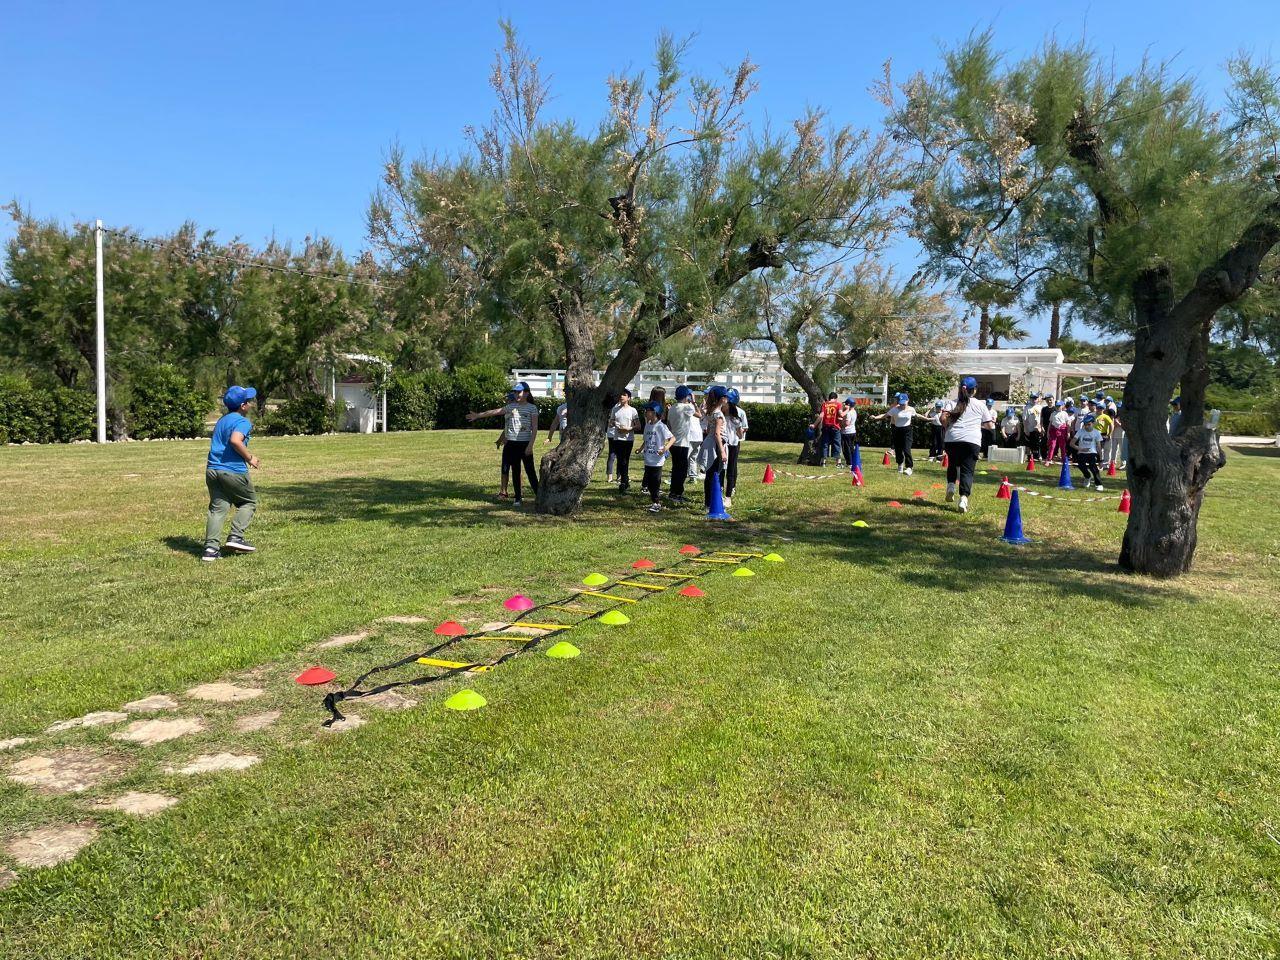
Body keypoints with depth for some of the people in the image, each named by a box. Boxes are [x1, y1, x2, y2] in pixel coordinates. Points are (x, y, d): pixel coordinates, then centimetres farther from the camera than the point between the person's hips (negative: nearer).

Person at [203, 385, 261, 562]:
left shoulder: (222, 419, 18)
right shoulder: (243, 422, -10)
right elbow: (235, 440, -27)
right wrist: (250, 458, -15)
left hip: (212, 469, 7)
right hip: (233, 471, -7)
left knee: (217, 508, 6)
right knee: (250, 501, 13)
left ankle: (211, 547, -2)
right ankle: (236, 537, 0)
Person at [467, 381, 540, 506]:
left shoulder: (532, 408, -3)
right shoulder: (510, 407, 10)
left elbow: (535, 428, -8)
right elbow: (494, 412, 14)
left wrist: (530, 445, -15)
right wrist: (478, 415, 14)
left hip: (525, 444, -4)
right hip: (511, 443, 4)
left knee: (530, 471, -3)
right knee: (515, 472, 7)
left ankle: (538, 495, 2)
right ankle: (518, 498, 13)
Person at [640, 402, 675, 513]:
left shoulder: (661, 426, -12)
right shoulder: (647, 425, 11)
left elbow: (672, 438, -16)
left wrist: (665, 448, -29)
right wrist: (640, 449, 10)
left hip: (657, 460, -7)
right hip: (648, 459, 7)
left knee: (655, 482, -2)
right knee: (649, 481, 11)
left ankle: (656, 503, 7)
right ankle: (653, 501, 22)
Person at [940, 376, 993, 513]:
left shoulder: (953, 403, 10)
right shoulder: (980, 405, 11)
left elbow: (943, 418, -6)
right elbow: (988, 425, 14)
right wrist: (992, 415, 35)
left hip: (951, 439, 2)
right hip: (972, 441, -1)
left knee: (952, 464, 26)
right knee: (967, 470, -4)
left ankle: (951, 486, 5)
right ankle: (964, 498, -21)